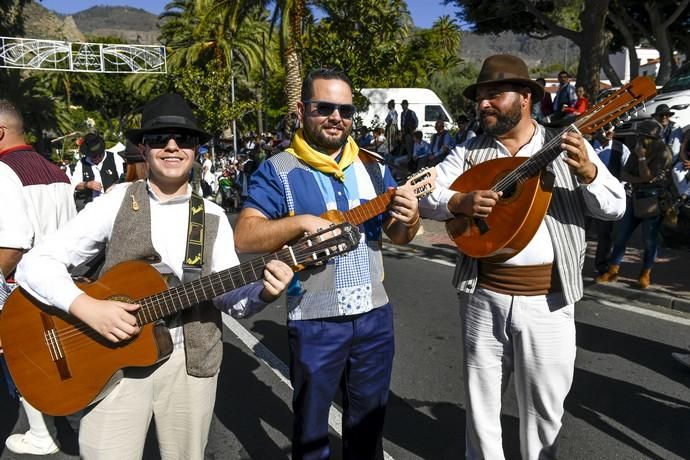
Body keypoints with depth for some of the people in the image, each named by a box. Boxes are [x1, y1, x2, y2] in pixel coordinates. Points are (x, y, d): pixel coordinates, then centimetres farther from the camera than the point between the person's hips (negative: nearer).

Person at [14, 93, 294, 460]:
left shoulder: (212, 217, 1)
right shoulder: (116, 203, -5)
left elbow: (229, 296, 1)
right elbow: (35, 264, -6)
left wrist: (264, 291, -20)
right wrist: (87, 307, -21)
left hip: (190, 360, 2)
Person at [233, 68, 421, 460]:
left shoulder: (373, 168, 5)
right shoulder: (278, 171, -8)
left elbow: (398, 236, 9)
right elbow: (244, 237, -14)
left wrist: (410, 218, -14)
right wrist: (301, 222, -28)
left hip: (375, 314, 4)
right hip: (315, 321, -3)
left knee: (369, 421, 21)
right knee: (311, 428, 16)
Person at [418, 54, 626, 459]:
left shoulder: (568, 148, 0)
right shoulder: (470, 152, 3)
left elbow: (615, 208, -4)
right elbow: (425, 194, -1)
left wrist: (587, 172, -23)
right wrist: (460, 202, -21)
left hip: (548, 299, -1)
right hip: (483, 295, 2)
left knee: (545, 403, 13)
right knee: (481, 397, 15)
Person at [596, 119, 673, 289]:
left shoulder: (663, 153, -10)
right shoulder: (637, 150, 9)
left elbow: (647, 176, -17)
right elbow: (623, 174, 4)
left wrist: (641, 157, -14)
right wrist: (640, 180, -12)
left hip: (653, 201, -6)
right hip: (636, 198, 6)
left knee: (649, 239, 0)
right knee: (620, 234, 4)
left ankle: (646, 273, 15)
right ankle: (613, 271, 12)